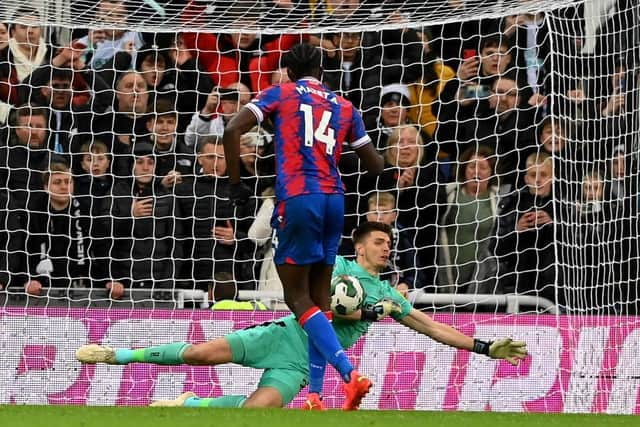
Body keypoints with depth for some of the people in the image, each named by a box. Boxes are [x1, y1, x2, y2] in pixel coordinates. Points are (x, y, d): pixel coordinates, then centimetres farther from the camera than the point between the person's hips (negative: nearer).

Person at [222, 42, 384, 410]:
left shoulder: (281, 94, 9)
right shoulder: (345, 107, 18)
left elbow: (233, 131, -2)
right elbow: (376, 165, 21)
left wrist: (236, 184, 6)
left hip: (298, 197, -4)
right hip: (334, 198, 4)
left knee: (298, 296, -3)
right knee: (319, 296, 10)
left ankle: (350, 374, -20)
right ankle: (315, 395, 6)